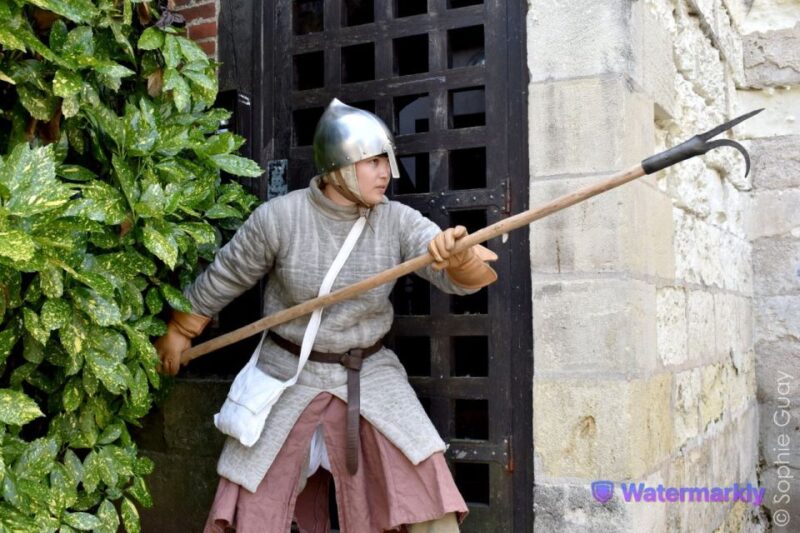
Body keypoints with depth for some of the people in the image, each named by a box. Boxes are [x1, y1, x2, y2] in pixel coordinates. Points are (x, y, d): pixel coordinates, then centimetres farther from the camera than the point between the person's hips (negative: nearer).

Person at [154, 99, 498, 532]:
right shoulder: (278, 218, -16)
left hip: (371, 375, 1)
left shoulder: (397, 221, -11)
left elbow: (456, 277, -22)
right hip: (290, 376, -1)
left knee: (428, 492, -7)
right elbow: (222, 279, -1)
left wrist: (459, 256, -46)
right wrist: (177, 333, 11)